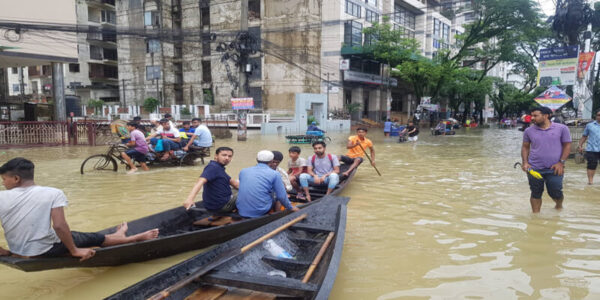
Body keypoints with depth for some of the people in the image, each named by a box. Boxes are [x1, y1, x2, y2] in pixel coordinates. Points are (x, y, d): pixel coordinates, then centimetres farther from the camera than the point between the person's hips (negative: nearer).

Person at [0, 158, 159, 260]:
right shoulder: (52, 193, -15)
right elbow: (59, 226, -22)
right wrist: (75, 251, -10)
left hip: (18, 252, 5)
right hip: (46, 251, -5)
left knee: (69, 234, 27)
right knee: (94, 238, 15)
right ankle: (137, 238, 30)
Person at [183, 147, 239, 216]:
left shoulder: (219, 168, 13)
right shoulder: (213, 167, -19)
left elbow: (232, 182, 19)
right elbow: (201, 181, -35)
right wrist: (190, 199, -49)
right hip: (222, 205, -9)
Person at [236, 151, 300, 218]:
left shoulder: (243, 171, 7)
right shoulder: (274, 174, -4)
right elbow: (282, 197, -5)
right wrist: (291, 208, 14)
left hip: (241, 212, 4)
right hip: (261, 212, -4)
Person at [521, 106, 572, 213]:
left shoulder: (561, 128, -1)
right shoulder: (529, 131, 4)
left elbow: (567, 146, 2)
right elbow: (525, 147, 11)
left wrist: (561, 162, -7)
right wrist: (525, 162, -1)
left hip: (554, 169, -1)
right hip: (534, 169, 2)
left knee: (555, 193, 7)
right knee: (536, 194, 8)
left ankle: (559, 205, 40)